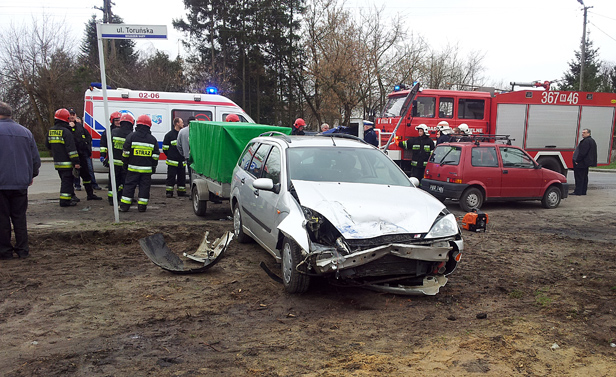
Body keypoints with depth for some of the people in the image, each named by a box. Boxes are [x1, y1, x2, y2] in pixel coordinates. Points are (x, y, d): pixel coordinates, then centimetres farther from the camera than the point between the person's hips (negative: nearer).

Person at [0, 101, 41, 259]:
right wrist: (31, 175, 25)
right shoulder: (25, 131, 7)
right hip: (21, 183, 4)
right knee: (19, 217, 12)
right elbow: (36, 158, 12)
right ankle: (22, 249, 14)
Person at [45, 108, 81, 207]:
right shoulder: (66, 131, -15)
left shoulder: (50, 131, 10)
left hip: (57, 162, 8)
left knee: (65, 180, 19)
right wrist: (76, 161, -18)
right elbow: (71, 148, -19)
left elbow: (47, 145, 22)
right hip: (66, 162, -8)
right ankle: (65, 200, -5)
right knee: (67, 181, -4)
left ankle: (71, 196, 28)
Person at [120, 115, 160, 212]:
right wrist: (153, 167, 15)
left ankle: (124, 205, 7)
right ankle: (142, 206, 7)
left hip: (133, 168, -1)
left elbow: (126, 153, -1)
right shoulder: (152, 139, 5)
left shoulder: (131, 136, -2)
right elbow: (155, 156, 7)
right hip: (147, 169, 1)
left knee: (129, 185, 5)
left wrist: (125, 164, 9)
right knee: (144, 186, 6)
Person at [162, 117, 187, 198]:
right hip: (172, 161, -5)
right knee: (171, 177, -3)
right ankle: (169, 192, 3)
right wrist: (170, 156, 3)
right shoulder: (169, 134, -1)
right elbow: (165, 148, 1)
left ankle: (181, 191, 17)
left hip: (182, 161, 5)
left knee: (182, 177, 9)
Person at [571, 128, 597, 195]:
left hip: (581, 163, -11)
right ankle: (583, 191, 19)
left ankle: (578, 191, -7)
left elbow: (582, 152, -23)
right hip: (586, 163, 11)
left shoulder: (586, 141, -18)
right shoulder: (592, 140, 17)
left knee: (579, 177, -8)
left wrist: (577, 160, -18)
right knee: (584, 177, 14)